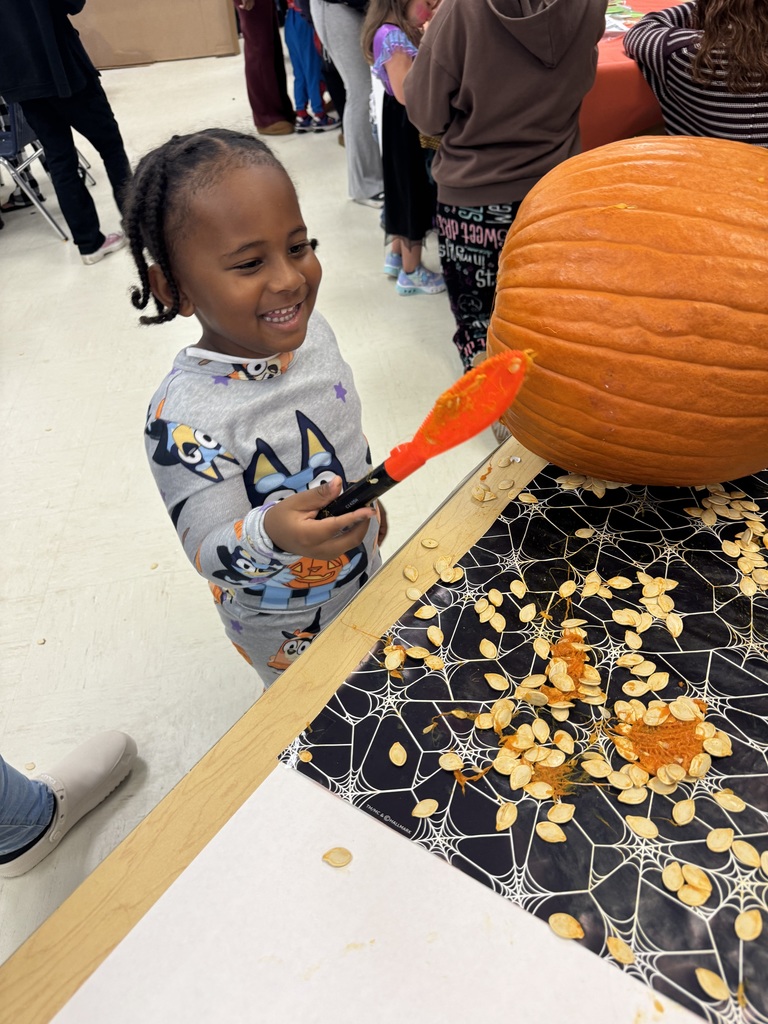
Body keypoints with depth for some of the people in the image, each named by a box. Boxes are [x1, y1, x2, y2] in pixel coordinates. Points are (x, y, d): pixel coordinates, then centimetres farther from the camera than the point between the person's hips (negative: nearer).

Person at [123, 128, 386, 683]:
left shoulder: (310, 329, -12)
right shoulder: (186, 419, -35)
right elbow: (210, 552, -29)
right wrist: (270, 534, -51)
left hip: (363, 575, 6)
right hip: (287, 629, -5)